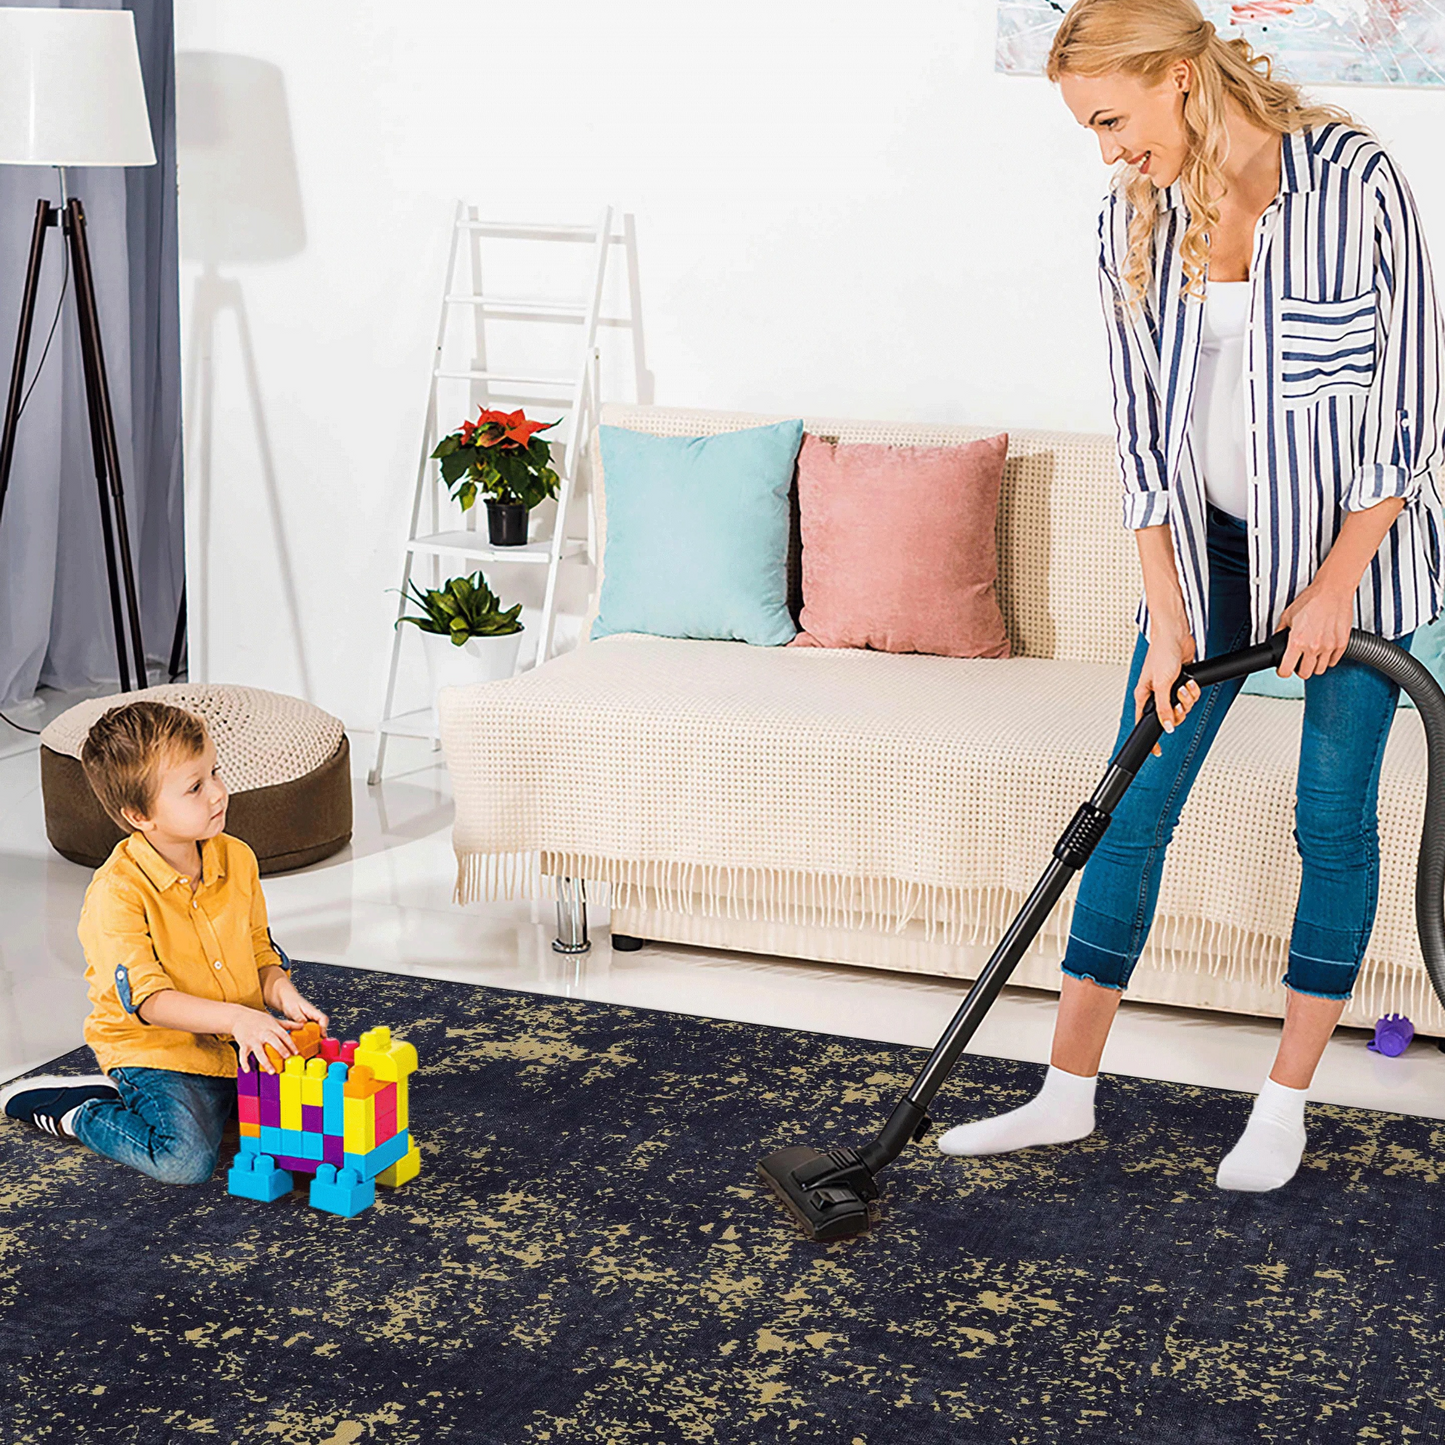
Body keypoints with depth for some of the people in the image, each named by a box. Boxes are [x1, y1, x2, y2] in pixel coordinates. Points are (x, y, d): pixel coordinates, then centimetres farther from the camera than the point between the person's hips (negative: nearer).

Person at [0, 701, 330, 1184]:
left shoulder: (236, 859, 1)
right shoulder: (116, 893, -20)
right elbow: (148, 1000, -25)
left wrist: (282, 993, -10)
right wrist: (236, 1018, -37)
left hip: (239, 1035, 6)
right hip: (154, 1047, -6)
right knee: (185, 1160, -27)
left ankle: (219, 1093, 12)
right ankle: (72, 1110, 0)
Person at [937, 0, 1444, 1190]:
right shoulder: (1135, 219, -3)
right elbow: (1143, 424, -2)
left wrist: (1337, 578, -15)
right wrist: (1166, 612, -8)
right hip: (1209, 544, 4)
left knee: (1334, 819, 3)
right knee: (1134, 806, 3)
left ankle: (1286, 1105, 17)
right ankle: (1070, 1093, 13)